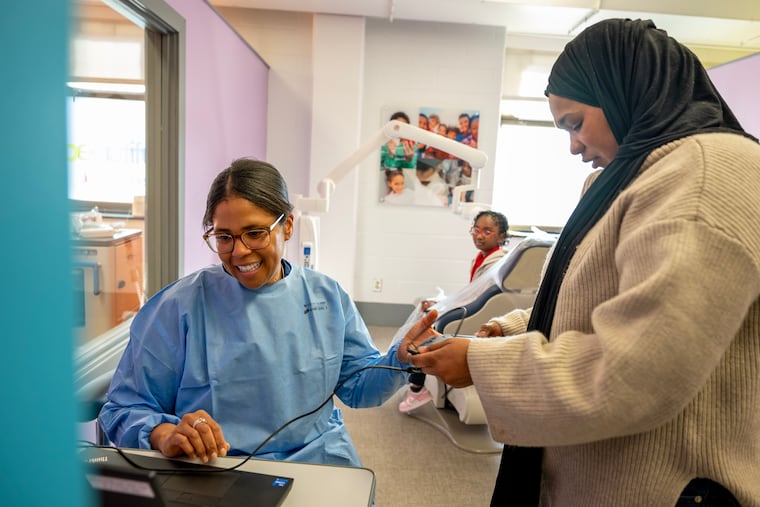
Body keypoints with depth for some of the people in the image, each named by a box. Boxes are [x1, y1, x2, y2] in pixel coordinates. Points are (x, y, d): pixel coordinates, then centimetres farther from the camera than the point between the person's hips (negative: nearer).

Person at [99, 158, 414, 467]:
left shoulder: (328, 296, 5)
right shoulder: (178, 307, -5)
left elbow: (358, 385, 10)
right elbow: (124, 408, -2)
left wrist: (402, 358, -9)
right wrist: (166, 434, -23)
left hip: (322, 462, 2)